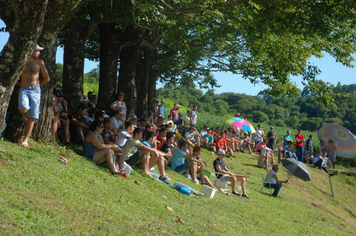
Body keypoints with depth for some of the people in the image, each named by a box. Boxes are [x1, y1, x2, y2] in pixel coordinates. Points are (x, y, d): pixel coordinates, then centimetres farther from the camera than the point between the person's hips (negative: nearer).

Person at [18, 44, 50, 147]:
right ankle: (25, 115, 12)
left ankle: (26, 140, -2)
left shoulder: (39, 62, 3)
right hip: (24, 90, -1)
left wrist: (36, 85, 10)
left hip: (35, 91, 1)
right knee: (23, 109, -26)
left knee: (32, 117, -5)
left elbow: (46, 78, 12)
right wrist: (20, 84, 7)